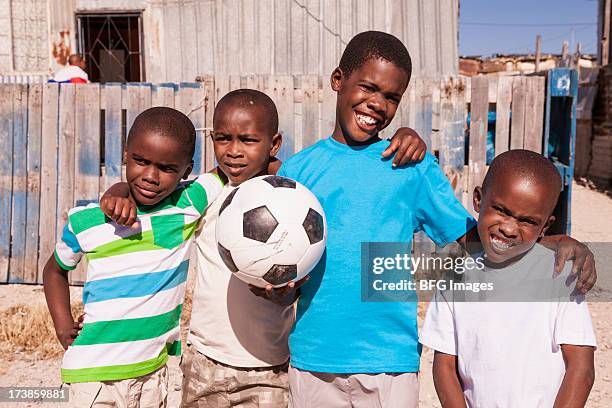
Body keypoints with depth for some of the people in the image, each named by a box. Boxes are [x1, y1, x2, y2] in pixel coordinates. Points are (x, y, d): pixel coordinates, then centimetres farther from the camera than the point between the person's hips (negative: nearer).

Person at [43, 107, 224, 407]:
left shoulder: (191, 201, -8)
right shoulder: (85, 221, -5)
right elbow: (55, 270, 13)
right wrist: (63, 326, 2)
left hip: (155, 368, 1)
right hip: (95, 372, -1)